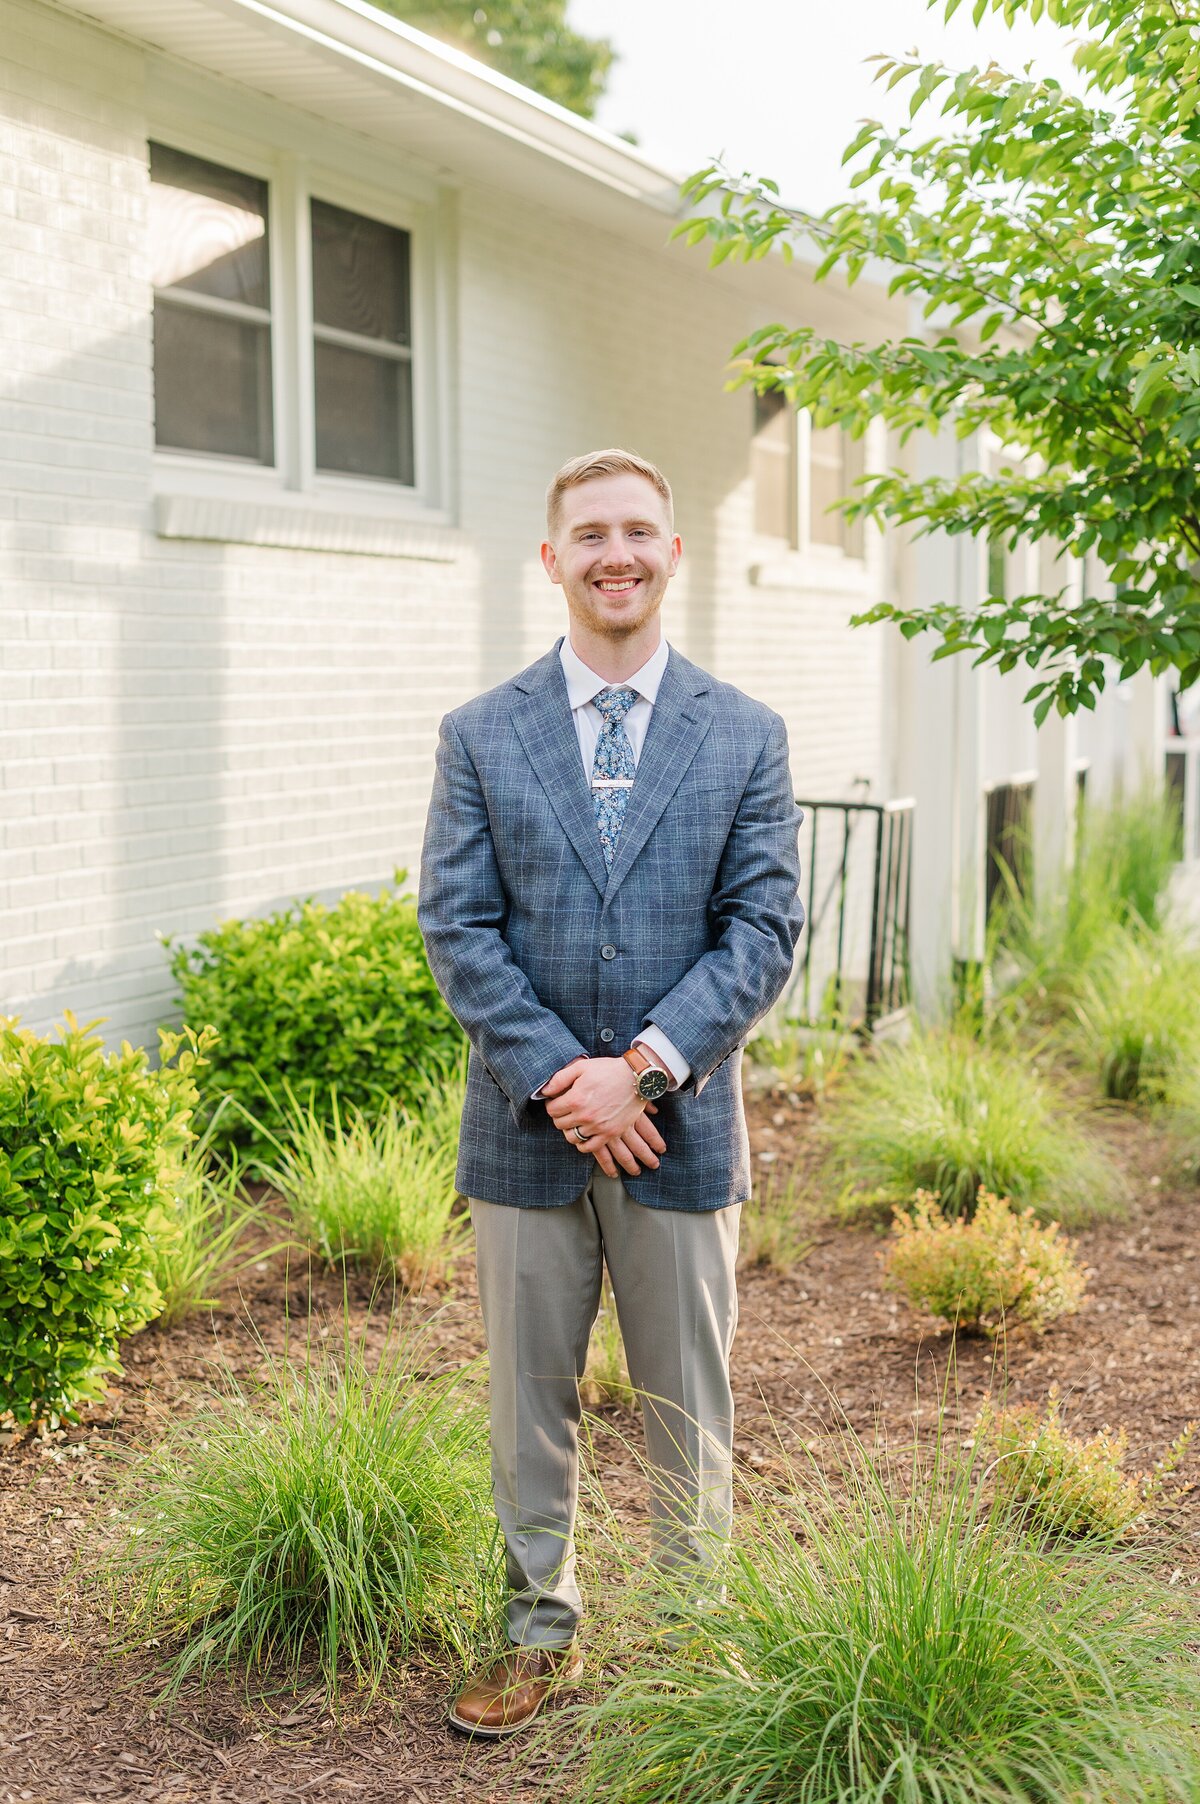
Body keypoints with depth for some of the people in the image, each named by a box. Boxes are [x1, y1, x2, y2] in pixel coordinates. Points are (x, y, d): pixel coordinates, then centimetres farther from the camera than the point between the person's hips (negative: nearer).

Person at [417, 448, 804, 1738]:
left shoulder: (746, 737, 2)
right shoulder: (480, 736, 3)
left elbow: (765, 928, -4)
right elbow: (456, 926, -3)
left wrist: (643, 1068, -15)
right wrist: (558, 1078, -14)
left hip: (683, 1125, 0)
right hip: (524, 1130, 1)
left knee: (688, 1407, 11)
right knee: (528, 1401, 11)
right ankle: (541, 1627, 28)